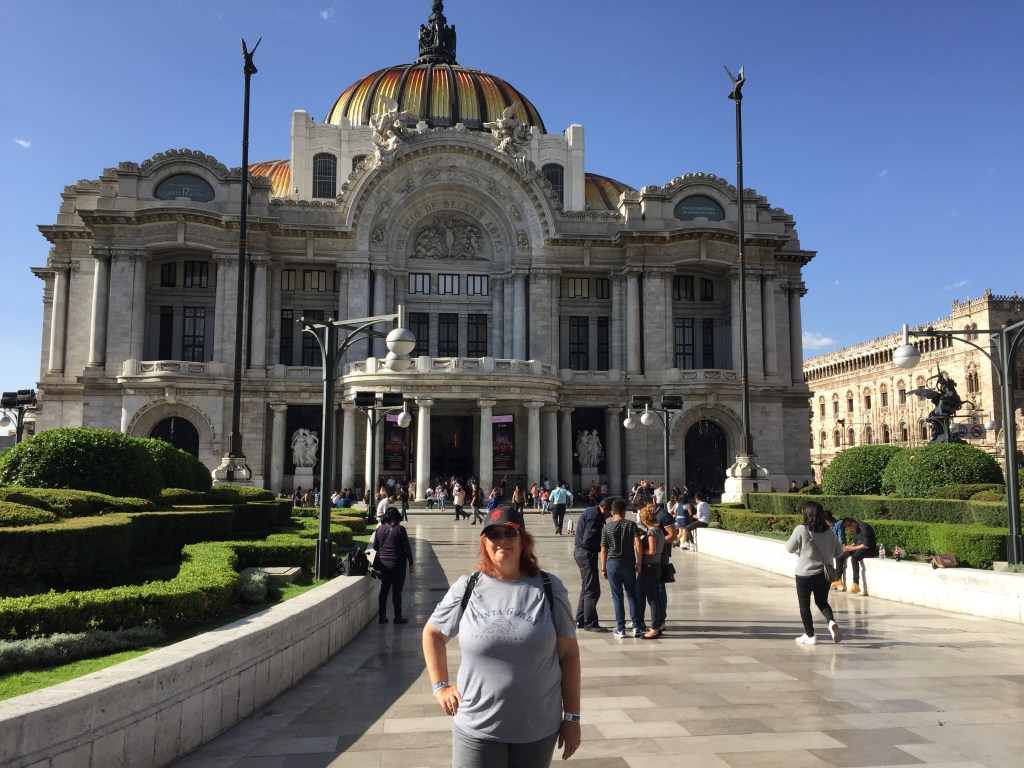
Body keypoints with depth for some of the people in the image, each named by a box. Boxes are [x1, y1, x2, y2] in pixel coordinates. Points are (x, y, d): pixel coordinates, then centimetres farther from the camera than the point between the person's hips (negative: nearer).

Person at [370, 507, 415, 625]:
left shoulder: (379, 529, 1)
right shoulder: (400, 529, -11)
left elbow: (375, 546, 10)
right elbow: (407, 547, -10)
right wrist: (411, 563, -2)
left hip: (383, 563, 4)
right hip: (398, 563, -4)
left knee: (384, 589, 12)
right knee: (397, 590, 2)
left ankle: (382, 616, 15)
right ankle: (398, 616, 6)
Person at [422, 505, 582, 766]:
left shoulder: (549, 587, -4)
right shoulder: (466, 588, -3)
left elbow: (569, 654, -1)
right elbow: (432, 633, 12)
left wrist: (572, 717, -1)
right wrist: (440, 686, 5)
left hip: (538, 731, 0)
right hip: (476, 730, 0)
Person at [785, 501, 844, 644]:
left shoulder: (801, 530, -15)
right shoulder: (829, 532, -2)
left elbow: (789, 548, -6)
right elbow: (839, 551, 8)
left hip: (805, 574, -4)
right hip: (824, 573, 4)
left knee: (804, 605, 12)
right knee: (822, 602, 21)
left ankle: (810, 635, 17)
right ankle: (831, 622, -5)